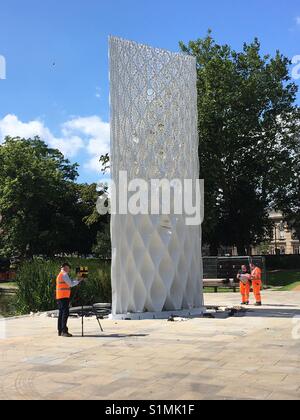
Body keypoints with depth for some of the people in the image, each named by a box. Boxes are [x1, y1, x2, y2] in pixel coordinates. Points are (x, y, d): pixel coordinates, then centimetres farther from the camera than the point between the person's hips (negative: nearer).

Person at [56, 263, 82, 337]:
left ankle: (60, 331, 12)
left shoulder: (60, 275, 22)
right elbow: (71, 284, -10)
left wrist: (76, 281, 15)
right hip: (64, 297, -10)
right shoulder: (64, 274, -8)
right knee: (65, 313, -13)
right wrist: (78, 281, 2)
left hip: (60, 297, 10)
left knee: (61, 313, 10)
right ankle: (64, 331, -17)